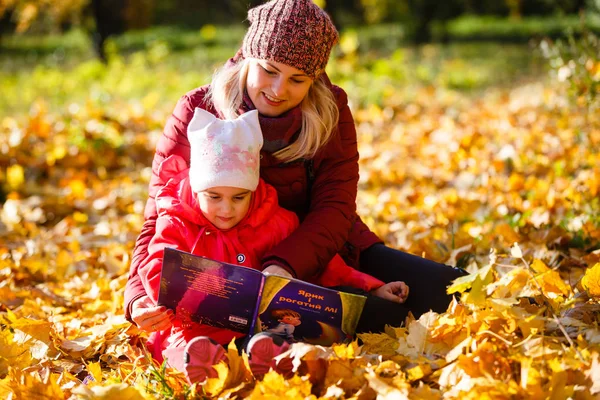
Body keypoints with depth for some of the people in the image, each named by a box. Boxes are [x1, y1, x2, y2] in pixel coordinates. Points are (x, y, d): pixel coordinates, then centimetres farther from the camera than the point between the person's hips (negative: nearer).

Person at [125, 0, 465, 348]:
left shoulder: (330, 110, -3)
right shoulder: (196, 114, -8)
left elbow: (335, 209, -13)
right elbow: (162, 220, -9)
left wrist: (285, 265, -34)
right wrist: (141, 298, -28)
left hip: (324, 254, 4)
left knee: (443, 288, -12)